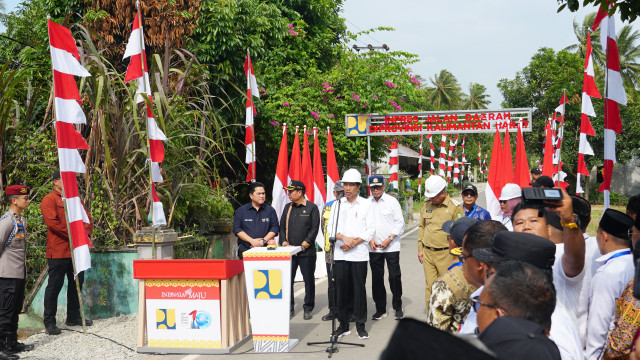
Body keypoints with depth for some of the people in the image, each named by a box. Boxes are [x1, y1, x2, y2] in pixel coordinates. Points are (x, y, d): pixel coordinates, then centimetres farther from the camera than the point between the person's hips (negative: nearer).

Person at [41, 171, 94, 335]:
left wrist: (85, 231, -6)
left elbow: (86, 217, 15)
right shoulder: (49, 200, -5)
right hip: (58, 252, -7)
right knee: (54, 286, -2)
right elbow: (52, 222, -16)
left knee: (77, 283, 13)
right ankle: (49, 322, 7)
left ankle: (74, 317, 26)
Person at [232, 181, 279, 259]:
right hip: (245, 249, 0)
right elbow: (237, 229, 4)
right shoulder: (241, 210, 10)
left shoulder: (270, 210, 13)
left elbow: (275, 228, 7)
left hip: (265, 249, 1)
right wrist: (252, 241, -7)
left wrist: (264, 241, -7)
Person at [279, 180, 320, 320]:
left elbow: (314, 229, -6)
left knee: (309, 281, 3)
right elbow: (282, 227, 13)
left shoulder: (312, 208, -2)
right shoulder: (287, 208, 13)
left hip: (307, 252, -4)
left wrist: (303, 246, -11)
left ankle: (308, 309, 15)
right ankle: (289, 308, 15)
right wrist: (285, 244, -2)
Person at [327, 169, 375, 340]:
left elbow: (371, 230, 0)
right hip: (340, 254, 2)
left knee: (359, 289, 1)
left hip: (359, 253, -2)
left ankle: (360, 325, 11)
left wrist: (354, 242, -11)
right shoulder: (338, 204, 9)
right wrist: (344, 238, -11)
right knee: (341, 289, 4)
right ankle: (343, 325, 15)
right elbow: (330, 226, 6)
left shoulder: (366, 204, 3)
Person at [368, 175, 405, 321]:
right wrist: (370, 239, -5)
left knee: (395, 276, -3)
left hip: (391, 247, -2)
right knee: (377, 278, 5)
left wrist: (389, 239, -9)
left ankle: (398, 307, 12)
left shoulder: (392, 201, 0)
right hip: (373, 248, 2)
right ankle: (380, 309, 16)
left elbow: (400, 223, 0)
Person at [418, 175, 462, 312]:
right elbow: (421, 227, 18)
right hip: (428, 253, 5)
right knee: (430, 287, 8)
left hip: (446, 254, -4)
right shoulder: (427, 205, 8)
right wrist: (420, 248, 15)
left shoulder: (454, 207, -7)